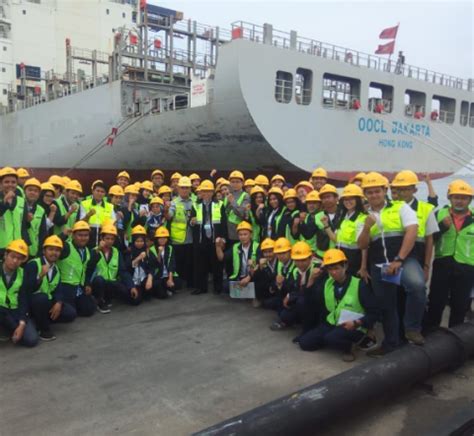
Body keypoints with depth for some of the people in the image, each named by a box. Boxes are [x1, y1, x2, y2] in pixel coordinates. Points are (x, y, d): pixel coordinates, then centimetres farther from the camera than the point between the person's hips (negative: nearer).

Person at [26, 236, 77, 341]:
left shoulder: (56, 269, 8)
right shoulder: (33, 264, -13)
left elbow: (58, 290, 0)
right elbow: (28, 289, -23)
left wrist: (58, 303, -20)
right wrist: (41, 276, -39)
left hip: (48, 302, 6)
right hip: (32, 302, -6)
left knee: (71, 313, -9)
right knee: (42, 297, -38)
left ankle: (40, 320, 8)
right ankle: (44, 329, -16)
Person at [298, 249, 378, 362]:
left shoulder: (359, 285, -14)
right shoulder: (327, 283, 2)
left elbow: (373, 313, -12)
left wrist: (356, 323, -25)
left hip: (352, 327, -6)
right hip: (331, 324, 6)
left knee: (331, 338, -35)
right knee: (304, 342, -6)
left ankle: (349, 347, -5)